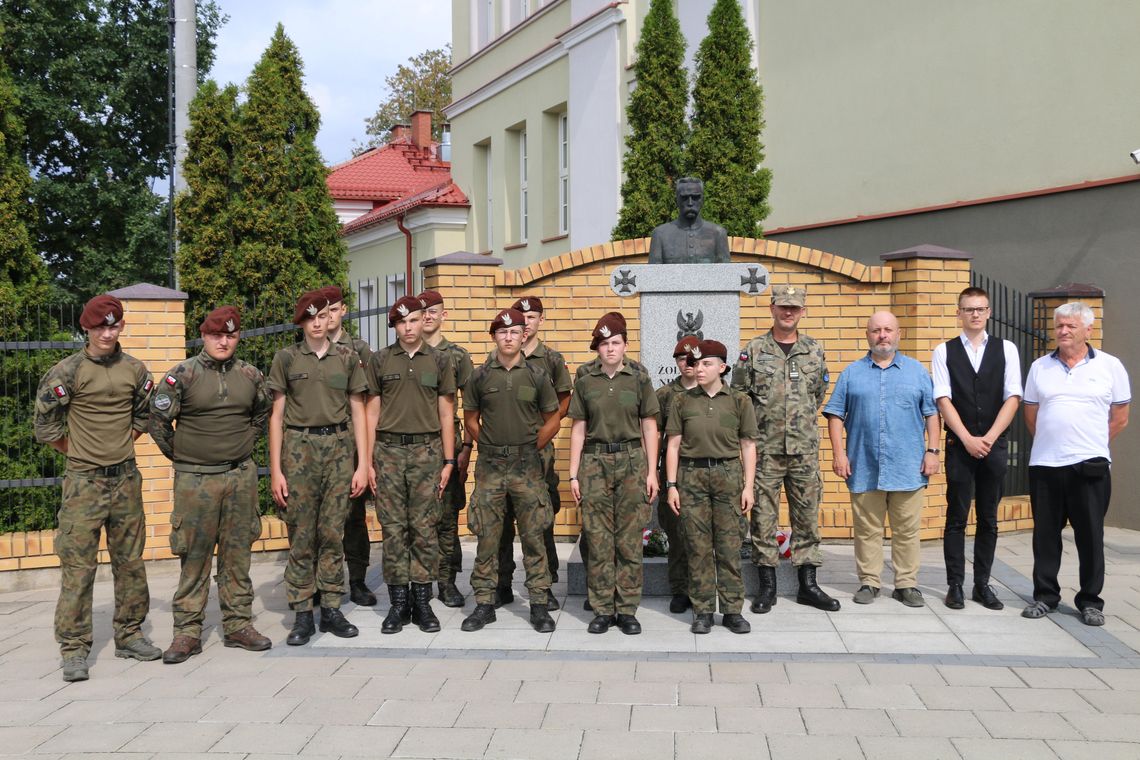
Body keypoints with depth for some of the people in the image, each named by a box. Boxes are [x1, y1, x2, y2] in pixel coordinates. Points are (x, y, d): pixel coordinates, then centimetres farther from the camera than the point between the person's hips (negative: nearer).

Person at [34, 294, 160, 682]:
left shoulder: (135, 369, 5)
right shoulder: (68, 371, -8)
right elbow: (45, 425, -4)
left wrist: (123, 444, 11)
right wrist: (80, 451, 4)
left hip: (126, 479, 4)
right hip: (84, 483, -4)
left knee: (130, 561, 11)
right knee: (78, 566, -4)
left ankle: (129, 634, 23)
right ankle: (74, 649, 2)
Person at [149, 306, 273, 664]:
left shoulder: (250, 376, 5)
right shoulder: (182, 375, -6)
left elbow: (262, 413, 22)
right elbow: (158, 421, -5)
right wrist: (181, 456, 3)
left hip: (241, 476, 3)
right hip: (196, 480, -3)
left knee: (237, 554, 9)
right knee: (194, 557, 2)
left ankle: (238, 624, 19)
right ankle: (187, 633, 10)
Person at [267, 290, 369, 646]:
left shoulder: (347, 358, 8)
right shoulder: (286, 358, 4)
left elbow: (358, 413, 8)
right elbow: (277, 415, 4)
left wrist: (362, 465, 2)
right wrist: (275, 470, -2)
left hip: (338, 447, 1)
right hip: (299, 447, -1)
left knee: (333, 532, 4)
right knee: (301, 534, 0)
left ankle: (331, 609, 13)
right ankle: (302, 615, 7)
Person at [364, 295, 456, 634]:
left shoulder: (440, 360, 7)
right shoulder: (379, 360, 8)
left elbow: (446, 413, 7)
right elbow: (372, 412, 7)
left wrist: (448, 461, 1)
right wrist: (368, 461, 2)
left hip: (426, 451, 0)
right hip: (389, 452, 1)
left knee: (425, 527, 0)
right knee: (393, 527, 2)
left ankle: (422, 602, 9)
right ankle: (398, 603, 10)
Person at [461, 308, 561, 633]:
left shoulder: (537, 375, 3)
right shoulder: (480, 376, 4)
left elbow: (552, 421, 8)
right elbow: (470, 420, 12)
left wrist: (529, 449, 5)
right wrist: (492, 446, 7)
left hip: (527, 466, -1)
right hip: (489, 467, 1)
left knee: (533, 536, 2)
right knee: (487, 537, 4)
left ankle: (540, 605, 10)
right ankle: (484, 603, 14)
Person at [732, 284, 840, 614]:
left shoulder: (814, 350, 8)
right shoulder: (754, 351, -1)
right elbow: (738, 396, 2)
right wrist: (759, 425, 3)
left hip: (805, 448, 3)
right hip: (765, 449, -2)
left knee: (807, 515, 7)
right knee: (763, 516, 2)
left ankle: (808, 584, 17)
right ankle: (767, 584, 12)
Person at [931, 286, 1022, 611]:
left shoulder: (1006, 350, 6)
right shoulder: (944, 352, 3)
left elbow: (1013, 398, -1)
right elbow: (944, 400, -4)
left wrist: (989, 438, -11)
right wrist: (968, 439, -13)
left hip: (995, 445, 1)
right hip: (959, 445, -1)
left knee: (988, 519, 7)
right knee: (957, 518, 2)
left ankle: (982, 585, 16)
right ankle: (955, 586, 9)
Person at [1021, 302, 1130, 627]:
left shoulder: (1110, 366, 2)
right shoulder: (1040, 367, 8)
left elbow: (1119, 418, 6)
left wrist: (1090, 443, 7)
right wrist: (1051, 442, 11)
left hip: (1090, 465, -2)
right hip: (1044, 465, 2)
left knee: (1090, 535, 4)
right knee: (1045, 533, 8)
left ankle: (1090, 601, 15)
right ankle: (1045, 596, 19)